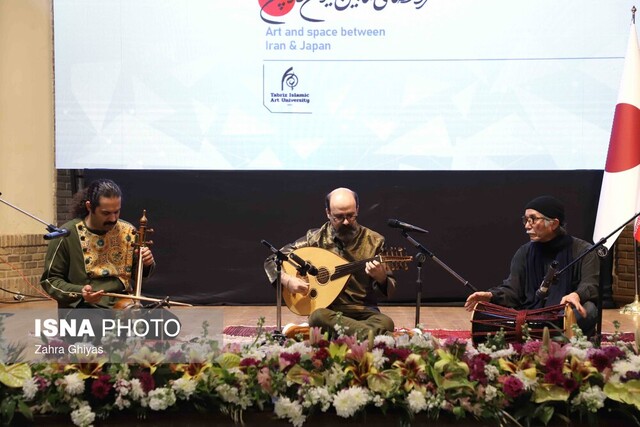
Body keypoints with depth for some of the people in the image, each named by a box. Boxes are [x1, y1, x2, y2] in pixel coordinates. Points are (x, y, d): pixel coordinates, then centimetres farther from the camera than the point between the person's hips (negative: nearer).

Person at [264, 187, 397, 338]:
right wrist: (287, 280, -12)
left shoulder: (374, 241, 2)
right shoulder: (315, 238, 2)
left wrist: (381, 278, -20)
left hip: (364, 312, 0)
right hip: (328, 310, 1)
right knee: (318, 317, -37)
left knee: (386, 323, -34)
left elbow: (389, 290, 4)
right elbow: (272, 261, 8)